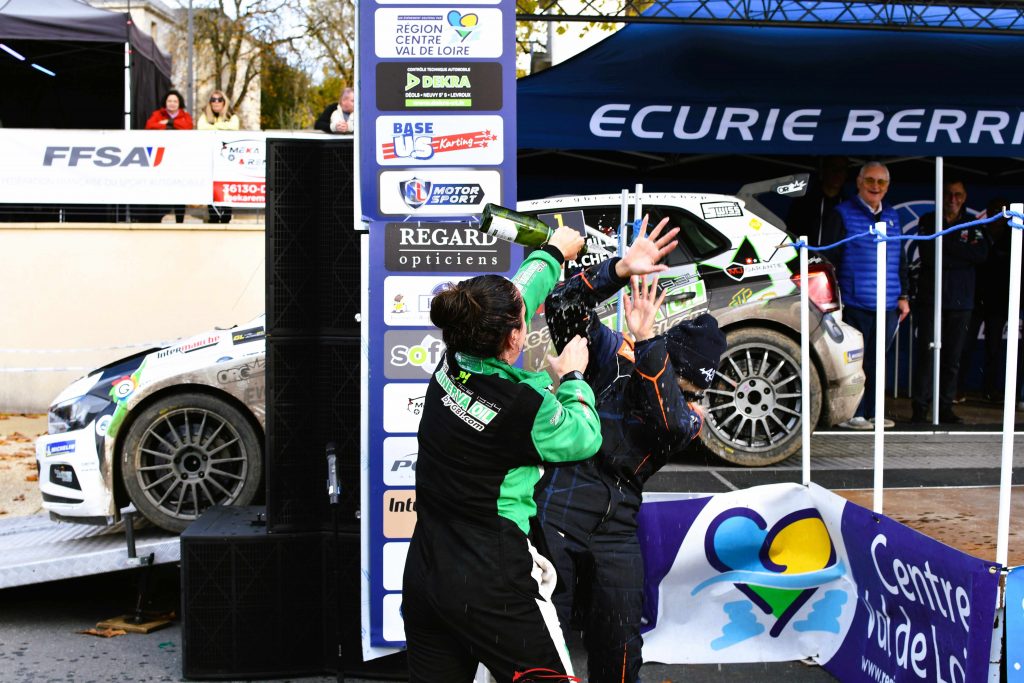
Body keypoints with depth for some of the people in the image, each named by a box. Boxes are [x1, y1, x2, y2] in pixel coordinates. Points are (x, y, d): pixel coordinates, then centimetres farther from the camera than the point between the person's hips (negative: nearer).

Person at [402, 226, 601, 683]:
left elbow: (513, 296, 13)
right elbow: (584, 438, 0)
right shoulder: (525, 407, -21)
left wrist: (554, 251, 28)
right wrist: (573, 377, 15)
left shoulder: (450, 369, -3)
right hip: (491, 589, -7)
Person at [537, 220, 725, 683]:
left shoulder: (689, 414, 3)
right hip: (555, 518, -3)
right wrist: (620, 270, -28)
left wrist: (645, 344, -31)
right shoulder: (607, 351, -1)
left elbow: (671, 422, -21)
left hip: (616, 535, 3)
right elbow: (562, 307, -14)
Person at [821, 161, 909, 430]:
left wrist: (903, 295, 17)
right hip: (855, 304, -6)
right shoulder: (842, 214, -1)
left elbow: (900, 260, 23)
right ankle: (851, 414, 3)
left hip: (888, 306, 6)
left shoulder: (892, 216, 17)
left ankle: (872, 411, 19)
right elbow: (829, 258, -4)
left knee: (877, 360, 10)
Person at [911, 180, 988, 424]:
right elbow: (928, 256, -9)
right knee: (926, 353, -7)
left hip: (960, 301, 2)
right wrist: (961, 254, -11)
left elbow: (981, 254, -6)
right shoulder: (928, 221, 6)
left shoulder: (971, 225, 11)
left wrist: (946, 241, -11)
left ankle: (945, 407, 11)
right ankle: (920, 407, -3)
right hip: (930, 298, -2)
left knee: (952, 357, 4)